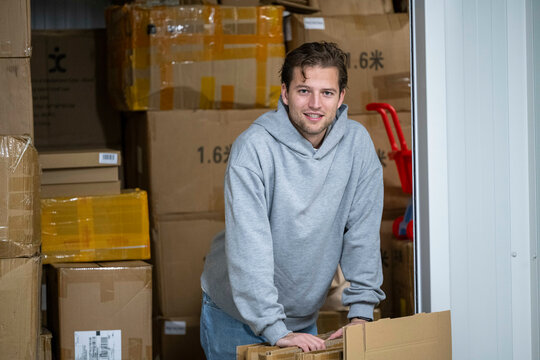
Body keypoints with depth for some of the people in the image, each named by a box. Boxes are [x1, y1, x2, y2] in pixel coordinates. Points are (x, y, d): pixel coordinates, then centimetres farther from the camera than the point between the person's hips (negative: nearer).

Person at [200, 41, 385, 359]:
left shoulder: (356, 143, -8)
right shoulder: (254, 147, -20)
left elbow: (362, 231, -5)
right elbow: (248, 244, -26)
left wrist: (361, 312, -10)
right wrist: (275, 330, -31)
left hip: (305, 319, 4)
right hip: (237, 317, -3)